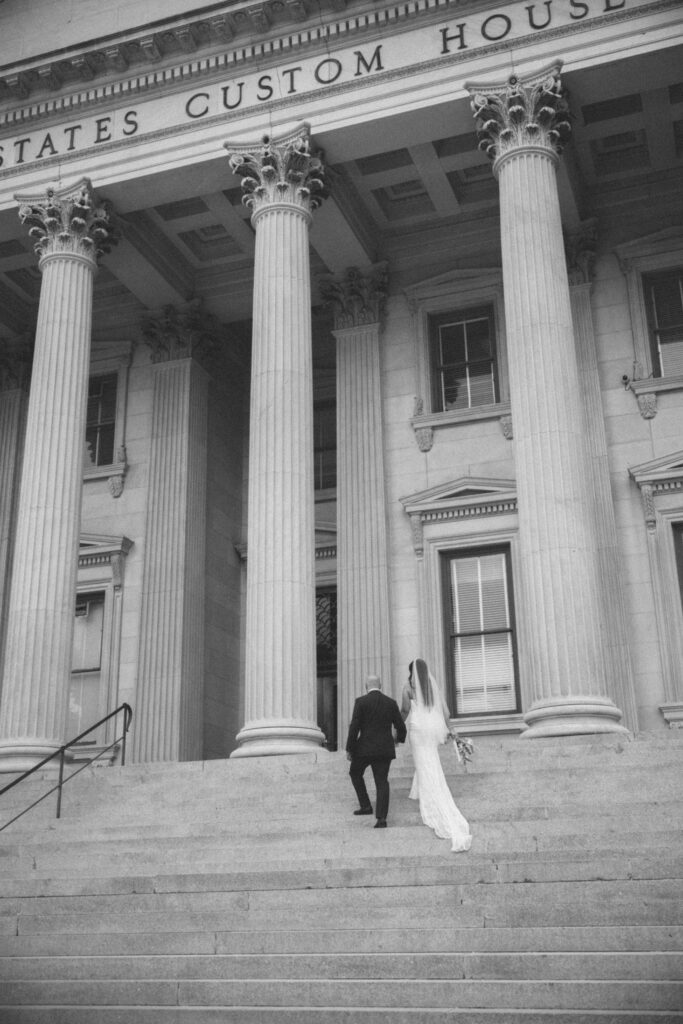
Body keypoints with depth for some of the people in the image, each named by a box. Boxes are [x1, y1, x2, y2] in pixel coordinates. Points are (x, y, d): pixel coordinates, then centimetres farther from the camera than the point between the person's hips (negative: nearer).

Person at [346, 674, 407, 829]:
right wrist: (400, 738, 31)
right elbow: (401, 726, 8)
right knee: (382, 781, 6)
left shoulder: (361, 702, -7)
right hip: (385, 749, 3)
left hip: (365, 748, -3)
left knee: (355, 773, 22)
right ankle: (381, 818, -5)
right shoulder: (391, 702, 5)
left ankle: (366, 805, 17)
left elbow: (354, 727, -12)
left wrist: (349, 749, -3)